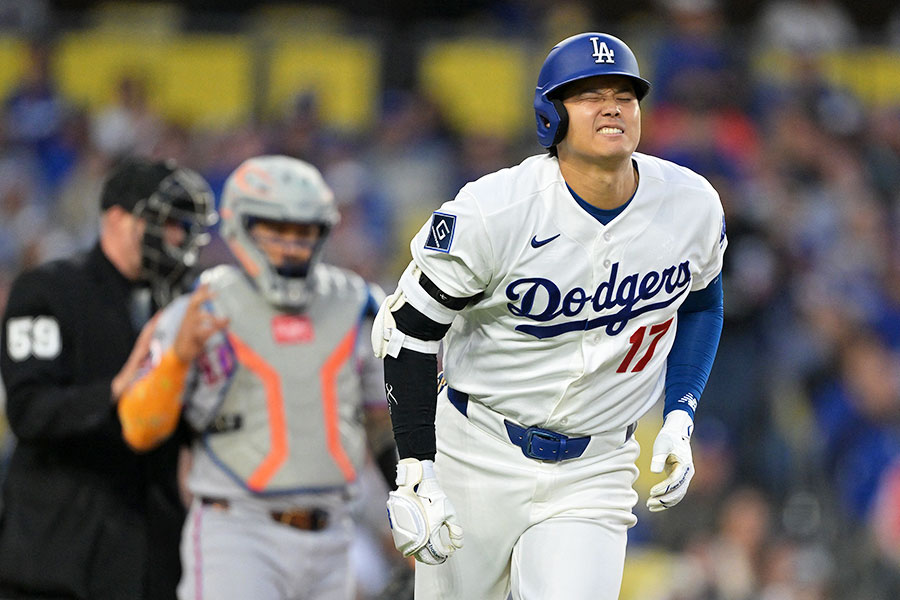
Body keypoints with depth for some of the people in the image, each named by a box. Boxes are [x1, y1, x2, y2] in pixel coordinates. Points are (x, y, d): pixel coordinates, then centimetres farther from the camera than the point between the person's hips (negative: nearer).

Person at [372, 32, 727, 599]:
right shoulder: (491, 213, -20)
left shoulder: (694, 207, -7)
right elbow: (408, 330, -12)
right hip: (478, 460, -2)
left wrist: (679, 421, 3)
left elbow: (700, 302, 15)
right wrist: (417, 473, -17)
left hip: (596, 469, 2)